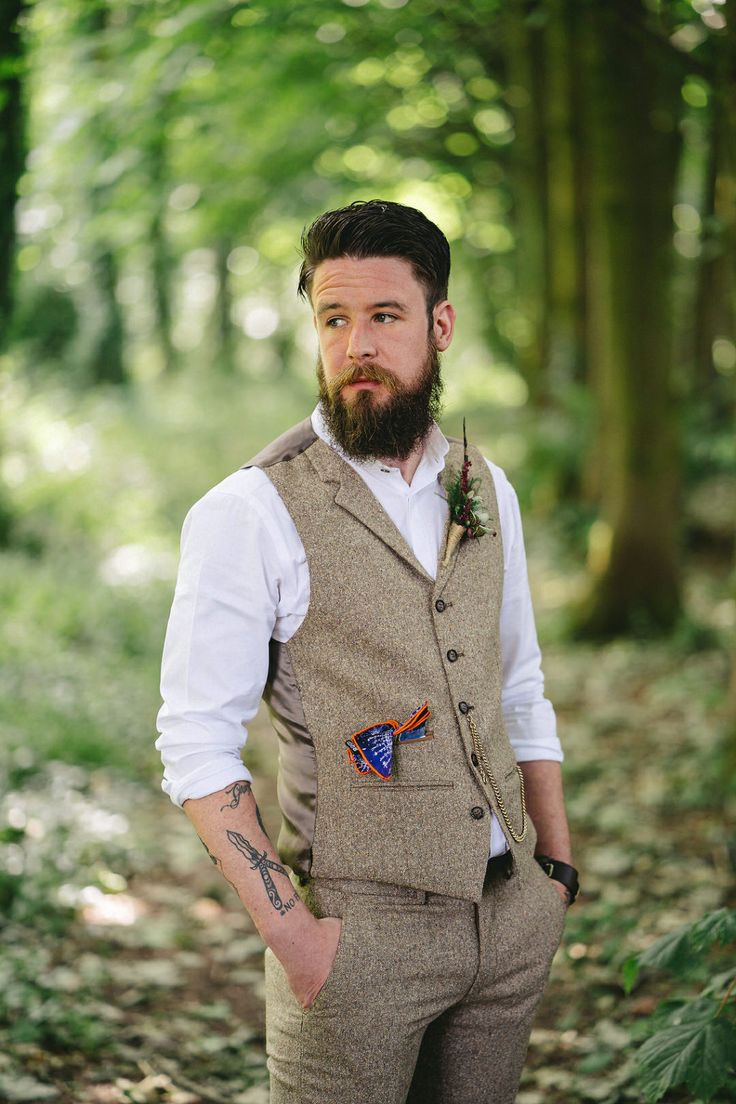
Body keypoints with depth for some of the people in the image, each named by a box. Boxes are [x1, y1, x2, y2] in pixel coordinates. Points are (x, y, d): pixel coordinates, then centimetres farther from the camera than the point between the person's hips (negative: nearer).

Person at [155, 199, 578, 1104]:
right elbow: (196, 747, -12)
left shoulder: (486, 491, 7)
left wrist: (557, 872, 11)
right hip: (361, 931, -5)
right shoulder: (249, 514, -11)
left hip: (511, 917, 5)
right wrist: (289, 932, -16)